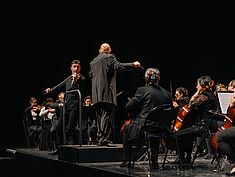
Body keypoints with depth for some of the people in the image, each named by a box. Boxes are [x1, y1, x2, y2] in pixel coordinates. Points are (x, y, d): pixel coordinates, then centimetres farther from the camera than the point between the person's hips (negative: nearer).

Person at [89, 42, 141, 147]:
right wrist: (133, 64, -10)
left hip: (96, 95, 7)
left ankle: (99, 139, 12)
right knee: (107, 115, -8)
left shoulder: (93, 61, 19)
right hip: (107, 92, -7)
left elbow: (90, 75, 22)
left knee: (100, 117, 11)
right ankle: (105, 139, -13)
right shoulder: (109, 57, 0)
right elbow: (118, 66, -13)